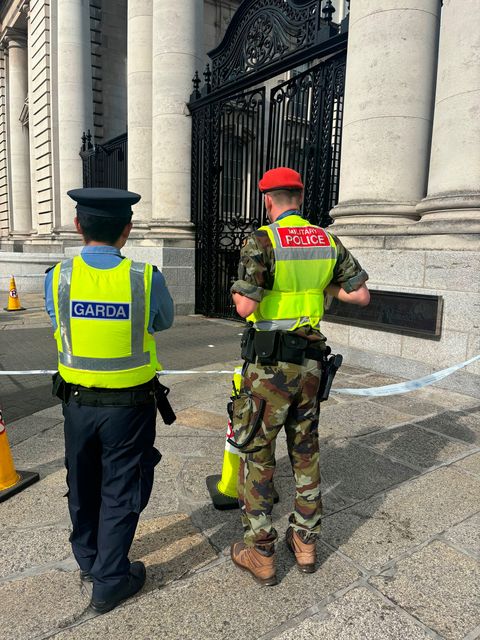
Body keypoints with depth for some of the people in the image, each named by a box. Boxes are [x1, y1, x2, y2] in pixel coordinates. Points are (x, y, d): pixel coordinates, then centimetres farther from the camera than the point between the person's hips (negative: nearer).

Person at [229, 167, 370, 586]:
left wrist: (237, 292, 3)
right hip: (310, 359, 6)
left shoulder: (262, 241, -13)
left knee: (256, 452, 8)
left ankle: (261, 555, 19)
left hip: (269, 363, -6)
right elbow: (361, 295, 7)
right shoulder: (328, 241, 5)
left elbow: (246, 307, -19)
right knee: (306, 450, 18)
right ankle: (305, 543, 32)